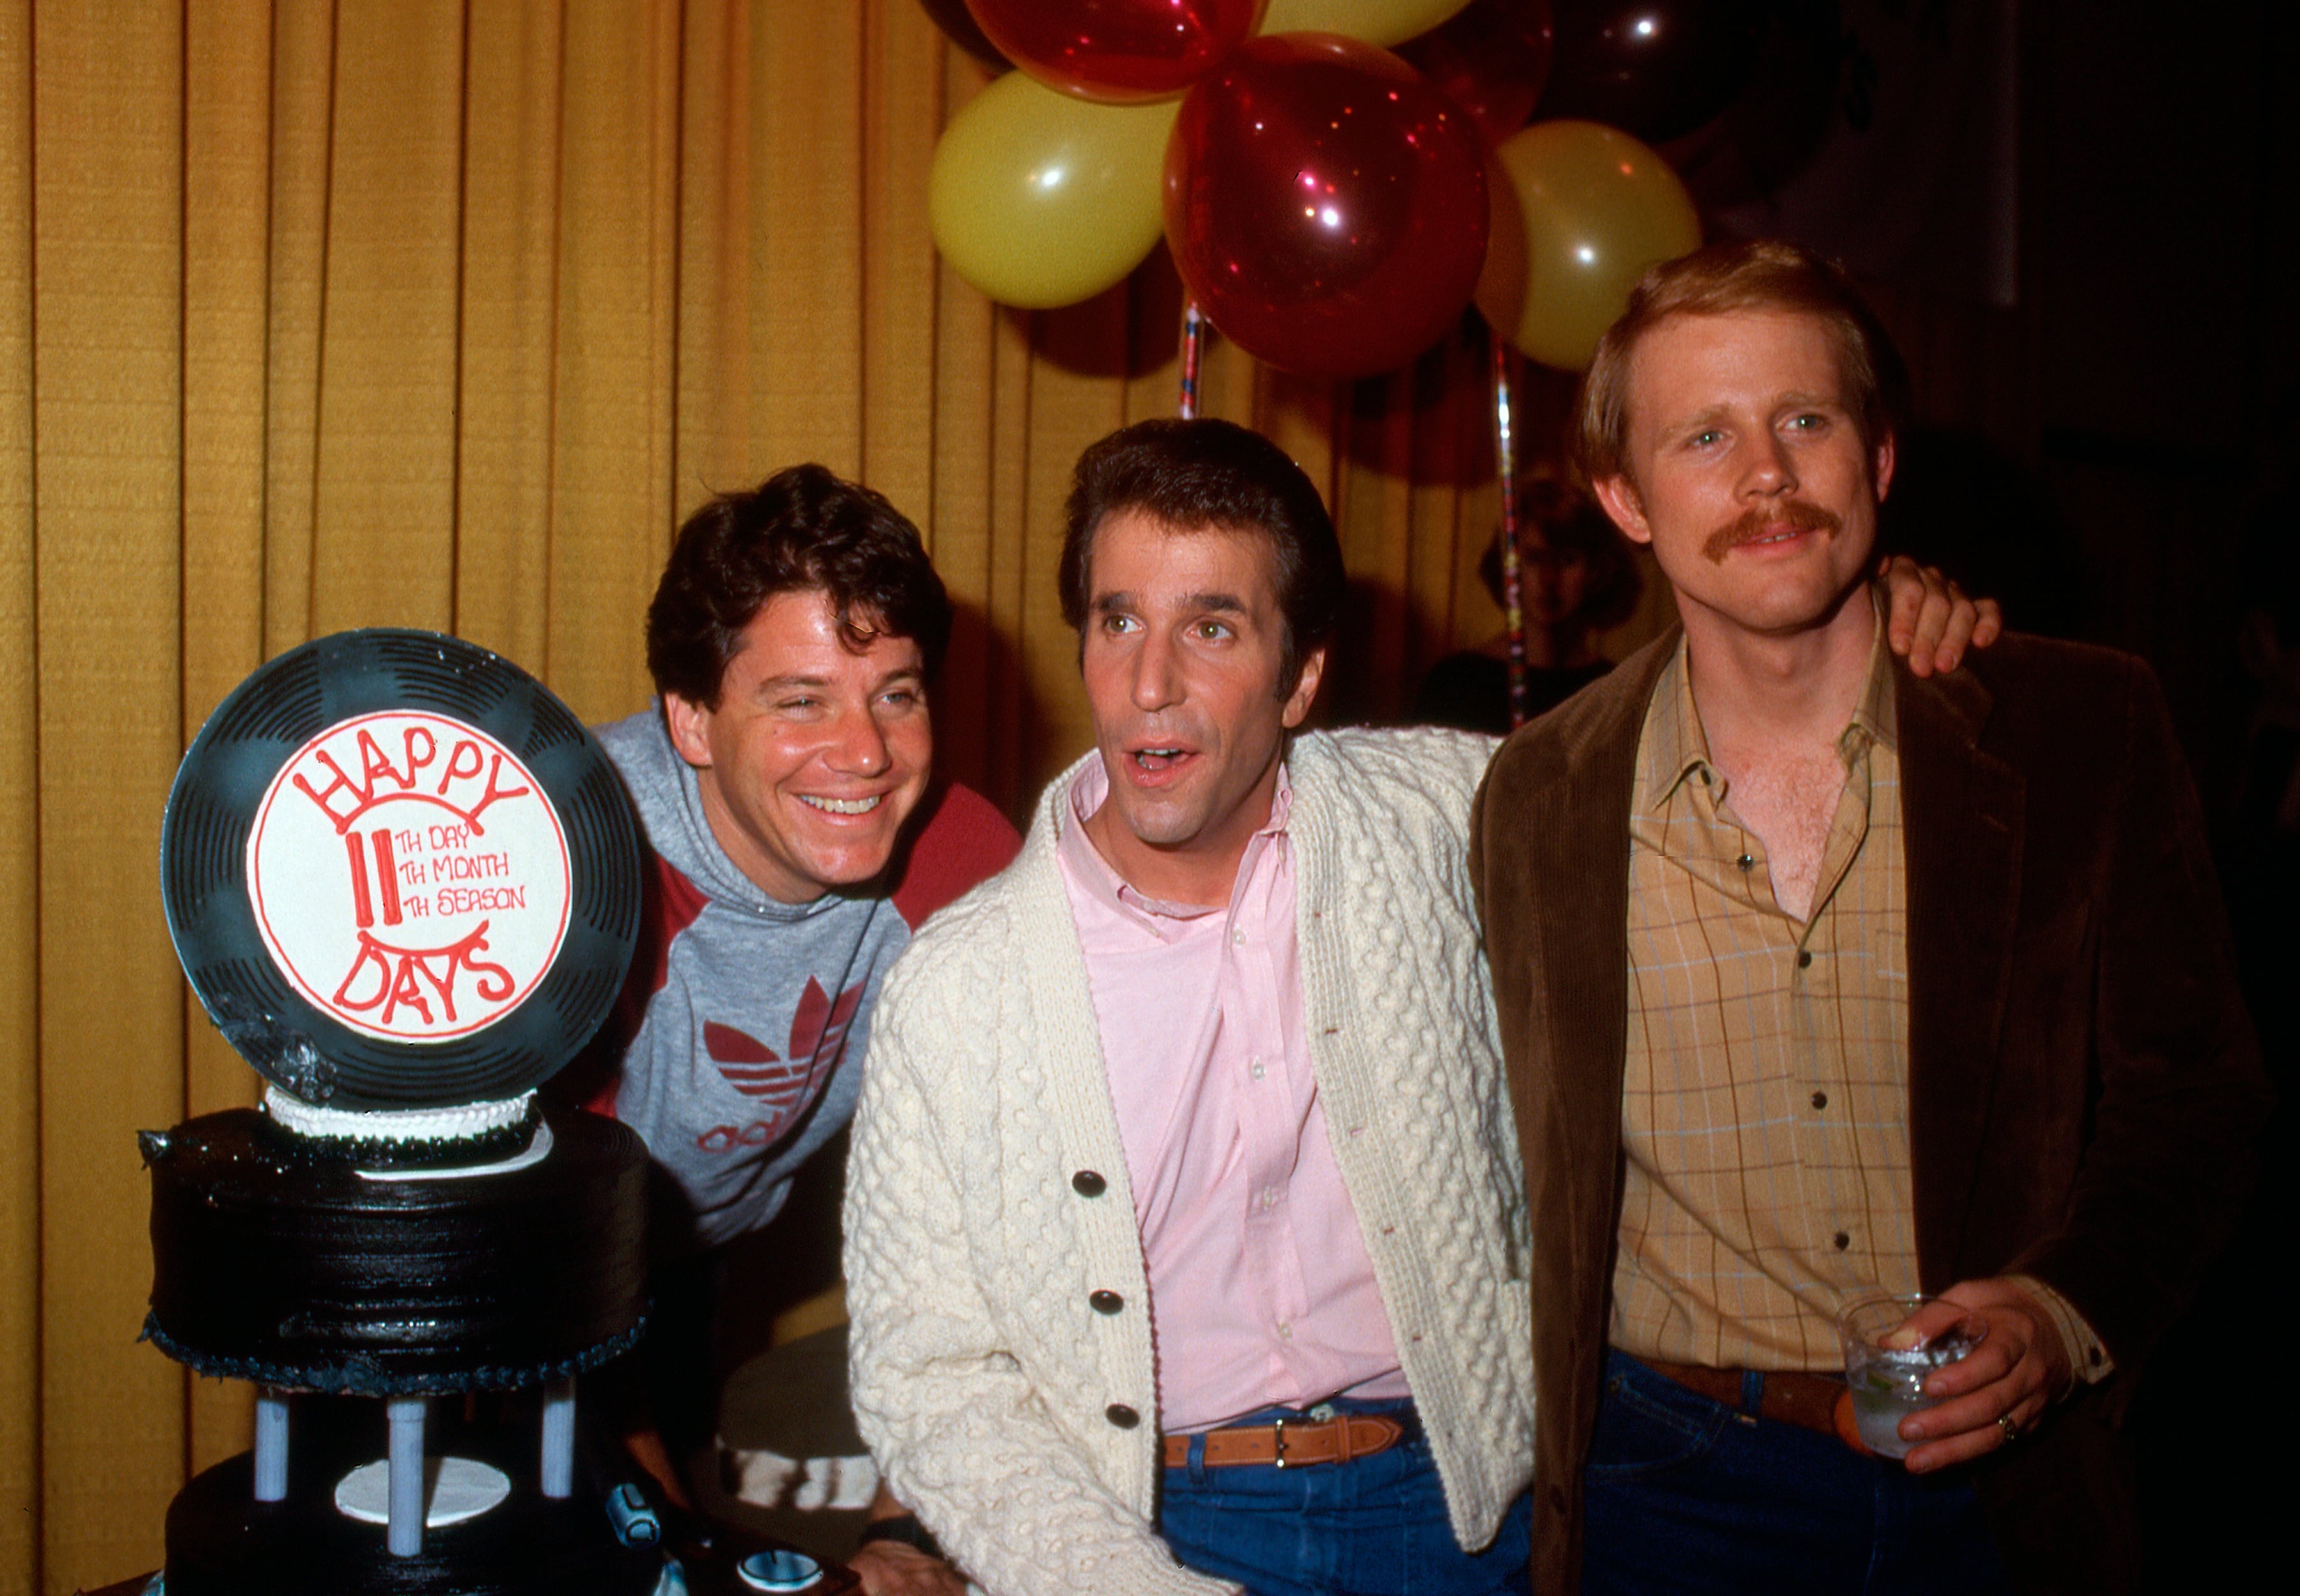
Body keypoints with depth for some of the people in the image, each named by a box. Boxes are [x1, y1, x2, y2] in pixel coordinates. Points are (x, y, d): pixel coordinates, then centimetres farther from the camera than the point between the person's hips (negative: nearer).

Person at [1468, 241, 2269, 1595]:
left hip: (2001, 1487, 0)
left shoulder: (2085, 732, -6)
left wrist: (2062, 1312, -16)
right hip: (1673, 1486, 0)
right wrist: (1557, 1466, 3)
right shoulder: (1540, 797, -3)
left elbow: (2190, 1104, -1)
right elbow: (1550, 1186, 6)